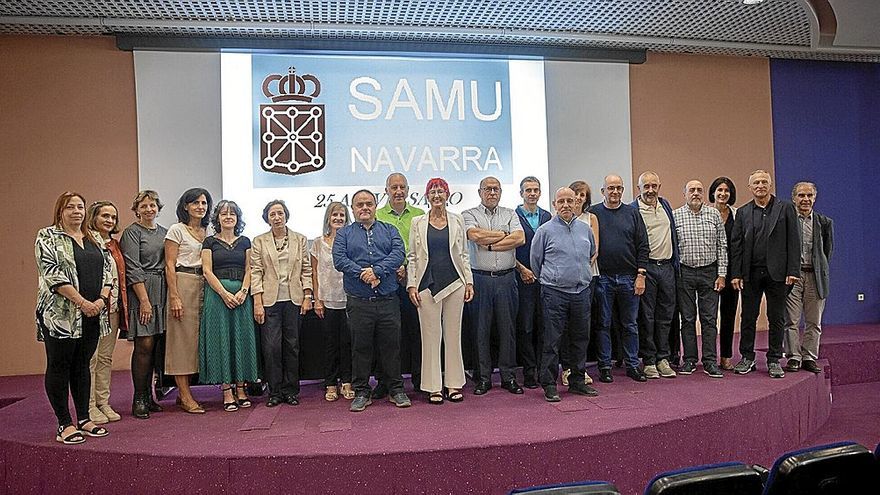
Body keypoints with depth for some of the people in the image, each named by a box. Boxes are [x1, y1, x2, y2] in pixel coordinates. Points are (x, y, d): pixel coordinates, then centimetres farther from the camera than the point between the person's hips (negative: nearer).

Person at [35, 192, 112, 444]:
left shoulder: (95, 239, 15)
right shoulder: (47, 237, -3)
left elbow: (107, 270, 11)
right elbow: (52, 273, -13)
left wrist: (101, 300, -6)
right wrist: (82, 302, -18)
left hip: (92, 313, 6)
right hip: (60, 314, -5)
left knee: (82, 365, 11)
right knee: (59, 366, 1)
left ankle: (84, 419, 18)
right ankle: (64, 424, 8)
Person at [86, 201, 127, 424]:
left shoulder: (114, 245, 16)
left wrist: (123, 305, 12)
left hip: (113, 307, 7)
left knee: (106, 357, 12)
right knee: (90, 357, -2)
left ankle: (103, 403, 20)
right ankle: (90, 406, 7)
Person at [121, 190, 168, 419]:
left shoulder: (164, 232, 16)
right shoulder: (131, 233, -2)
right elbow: (133, 269, -10)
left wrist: (170, 296, 9)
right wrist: (144, 300, -15)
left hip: (161, 292, 6)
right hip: (141, 291, -6)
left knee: (154, 345, 7)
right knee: (144, 345, -8)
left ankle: (149, 396, 15)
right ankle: (139, 399, -1)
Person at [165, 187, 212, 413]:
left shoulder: (207, 232, 15)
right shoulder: (177, 230, -2)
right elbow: (170, 265, -7)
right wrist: (174, 296, -15)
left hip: (203, 285, 6)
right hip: (183, 284, -6)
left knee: (196, 337, 6)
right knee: (182, 337, -4)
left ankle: (185, 392, 15)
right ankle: (185, 396, 0)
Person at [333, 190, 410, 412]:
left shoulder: (389, 231, 12)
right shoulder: (344, 233, 10)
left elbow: (398, 254, -5)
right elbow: (339, 259, -5)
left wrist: (376, 270, -17)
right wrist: (363, 274, -16)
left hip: (388, 300, 1)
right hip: (358, 302, 0)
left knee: (391, 345, 6)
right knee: (360, 347, 6)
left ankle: (396, 390, 18)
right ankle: (361, 392, 18)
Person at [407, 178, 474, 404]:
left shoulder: (457, 221, 8)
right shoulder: (418, 223, 6)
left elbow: (463, 254, 10)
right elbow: (412, 257, 5)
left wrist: (469, 282, 3)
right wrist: (411, 284, -4)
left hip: (454, 283, 1)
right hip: (428, 285, -1)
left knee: (453, 334, 7)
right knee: (431, 335, 2)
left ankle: (454, 384, 17)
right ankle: (433, 387, 11)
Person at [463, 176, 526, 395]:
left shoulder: (510, 214, 12)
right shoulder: (469, 215, 5)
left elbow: (520, 238, -5)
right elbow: (475, 235, -15)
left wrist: (489, 244, -9)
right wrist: (504, 234, -4)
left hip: (506, 279, 2)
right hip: (480, 278, -2)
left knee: (508, 328, 6)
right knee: (481, 329, 3)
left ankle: (508, 376, 17)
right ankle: (483, 377, 14)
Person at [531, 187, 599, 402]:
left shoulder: (585, 229, 10)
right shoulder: (545, 231, -3)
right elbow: (536, 261, 7)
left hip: (582, 292, 5)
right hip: (554, 293, -4)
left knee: (580, 338, 11)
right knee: (552, 341, -2)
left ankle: (577, 381, 23)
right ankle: (549, 384, 7)